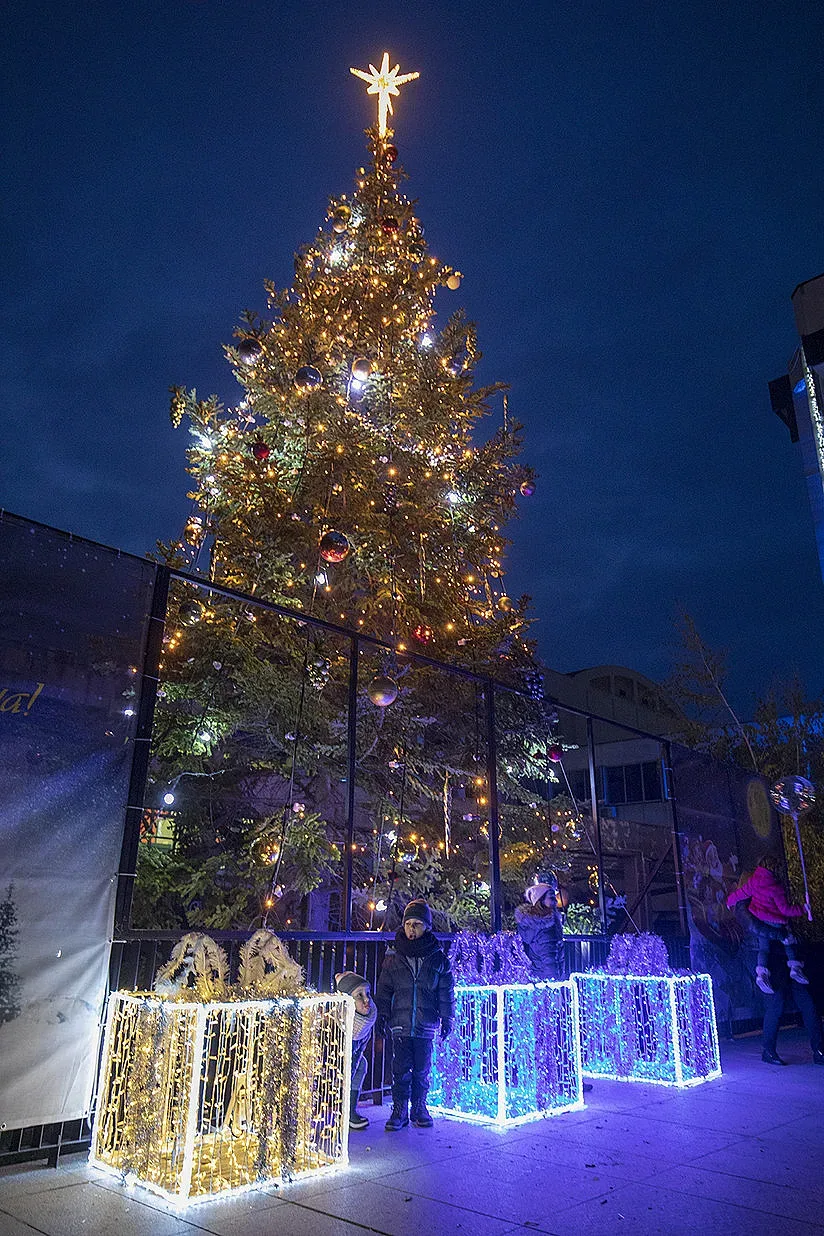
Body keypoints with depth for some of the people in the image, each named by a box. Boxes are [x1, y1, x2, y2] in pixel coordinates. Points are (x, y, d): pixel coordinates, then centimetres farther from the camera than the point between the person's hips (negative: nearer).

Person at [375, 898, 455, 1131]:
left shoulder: (438, 959, 1)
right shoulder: (393, 958, 2)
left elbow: (446, 992, 6)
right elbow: (383, 990, 8)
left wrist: (447, 1020, 4)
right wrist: (382, 1015, 1)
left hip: (426, 1025, 0)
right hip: (400, 1024, 0)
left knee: (422, 1070, 9)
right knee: (401, 1070, 2)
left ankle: (419, 1108, 25)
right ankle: (399, 1110, 16)